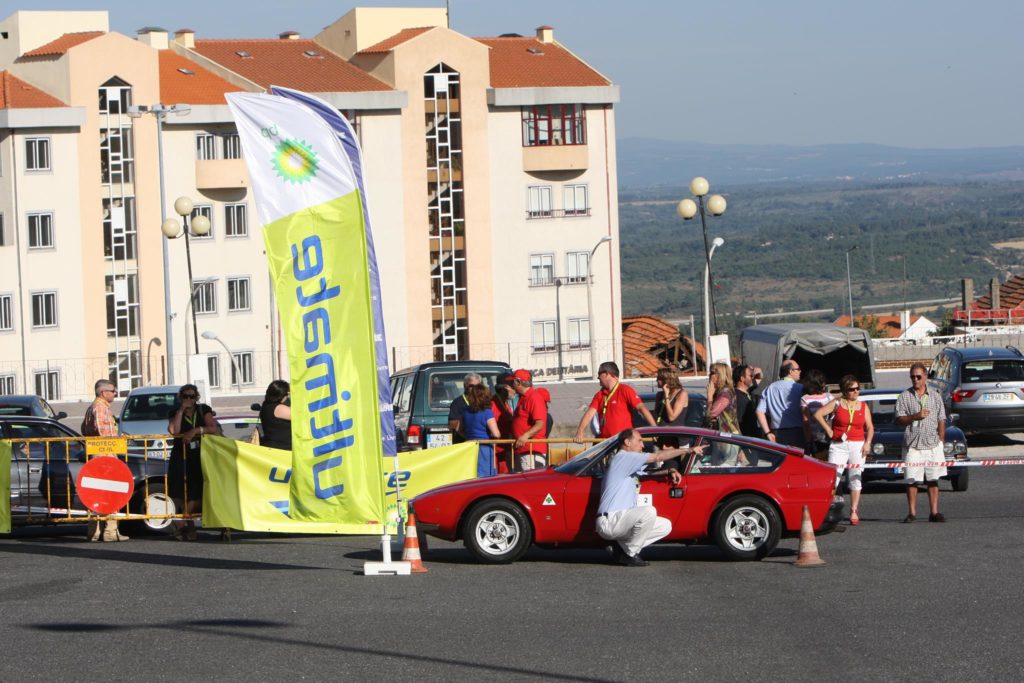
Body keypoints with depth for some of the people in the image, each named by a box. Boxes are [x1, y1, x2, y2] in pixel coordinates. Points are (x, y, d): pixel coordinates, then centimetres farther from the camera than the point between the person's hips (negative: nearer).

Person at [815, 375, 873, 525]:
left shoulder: (863, 406, 10)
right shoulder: (837, 403, 2)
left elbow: (870, 427, 11)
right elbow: (818, 414, -3)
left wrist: (867, 442, -4)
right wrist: (828, 430, -4)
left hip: (857, 445, 2)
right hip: (838, 445, -2)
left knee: (856, 478, 1)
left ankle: (854, 512, 4)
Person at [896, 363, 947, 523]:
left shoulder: (935, 396, 10)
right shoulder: (904, 397, 4)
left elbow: (941, 421, 11)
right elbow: (899, 419, -2)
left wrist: (941, 441, 4)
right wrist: (915, 416, -17)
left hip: (933, 444, 1)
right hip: (912, 445, -1)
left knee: (933, 480, 2)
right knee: (912, 480, -1)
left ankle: (934, 512, 6)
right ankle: (912, 513, 5)